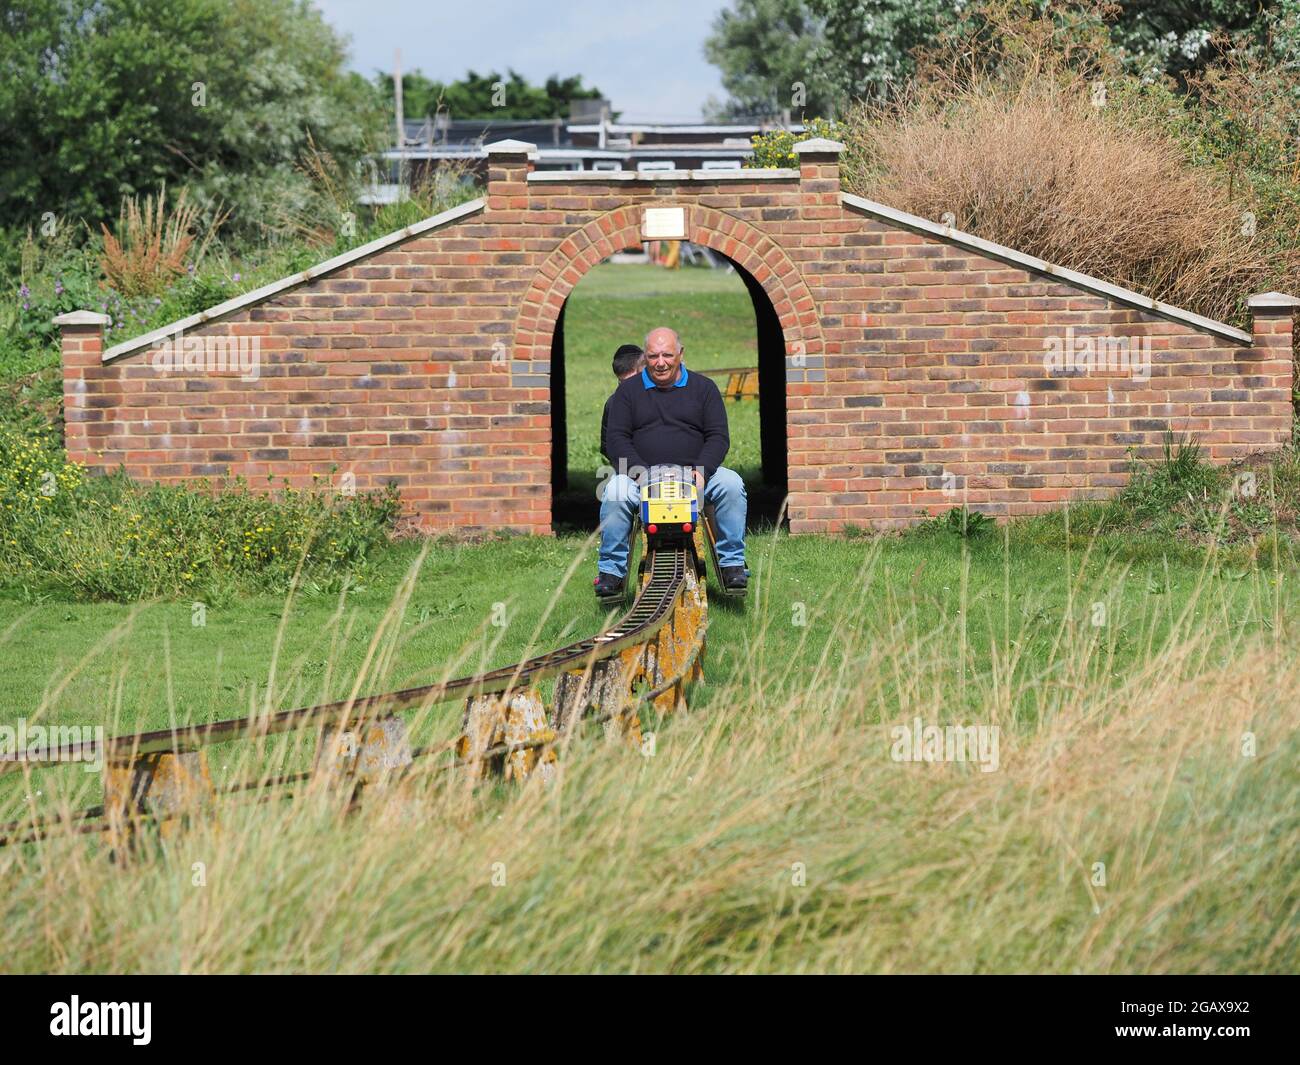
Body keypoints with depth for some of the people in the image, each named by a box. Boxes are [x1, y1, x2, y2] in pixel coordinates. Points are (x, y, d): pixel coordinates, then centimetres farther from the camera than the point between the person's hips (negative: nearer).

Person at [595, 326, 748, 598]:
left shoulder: (703, 388, 13)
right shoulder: (629, 390, 12)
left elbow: (718, 436, 7)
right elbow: (616, 437, 4)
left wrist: (701, 471, -13)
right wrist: (641, 473, -14)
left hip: (694, 472, 1)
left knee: (731, 484, -28)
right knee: (615, 491, -32)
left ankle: (732, 563, -18)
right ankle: (612, 569, -20)